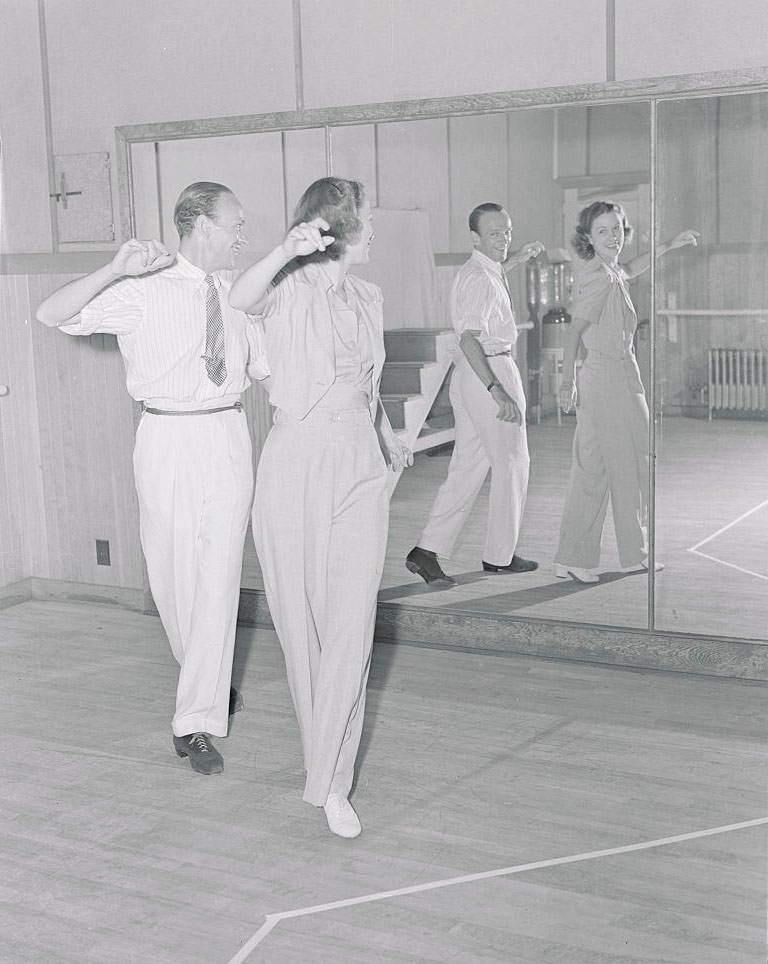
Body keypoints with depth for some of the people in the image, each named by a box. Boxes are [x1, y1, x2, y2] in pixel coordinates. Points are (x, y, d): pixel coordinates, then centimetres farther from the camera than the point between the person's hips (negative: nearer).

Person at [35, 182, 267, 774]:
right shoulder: (144, 290, -6)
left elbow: (264, 367, 20)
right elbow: (52, 314, -13)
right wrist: (114, 270, -26)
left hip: (228, 438, 2)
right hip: (168, 440, -2)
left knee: (219, 575, -5)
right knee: (170, 574, 7)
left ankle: (198, 722, -1)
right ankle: (211, 682, 34)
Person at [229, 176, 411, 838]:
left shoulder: (368, 298, 15)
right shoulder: (291, 288, -4)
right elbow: (241, 299, -28)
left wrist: (389, 438, 40)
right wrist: (285, 253, -44)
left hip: (359, 466, 4)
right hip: (294, 462, -4)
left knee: (352, 622, -5)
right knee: (300, 617, 5)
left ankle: (331, 781, 0)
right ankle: (322, 753, 25)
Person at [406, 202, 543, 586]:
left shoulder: (473, 270, 14)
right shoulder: (479, 278, -17)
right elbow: (469, 338, -29)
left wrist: (517, 259, 37)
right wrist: (496, 390, -36)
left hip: (470, 375, 9)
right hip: (492, 372, -9)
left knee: (467, 467, 7)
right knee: (510, 464, 4)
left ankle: (427, 550, 1)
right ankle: (500, 555, 14)